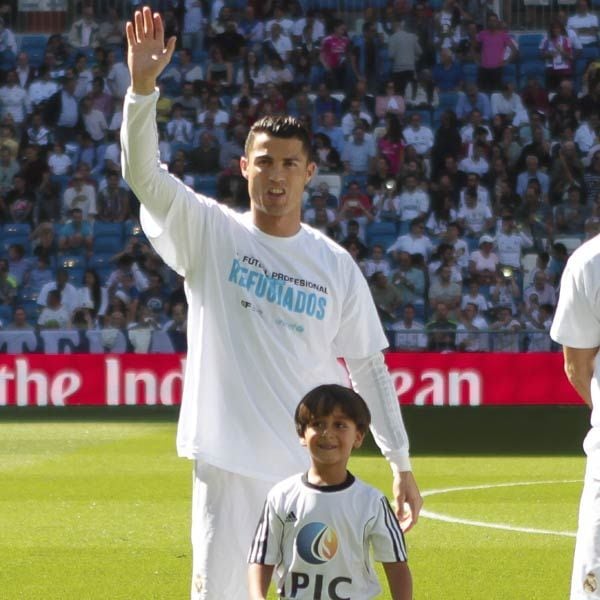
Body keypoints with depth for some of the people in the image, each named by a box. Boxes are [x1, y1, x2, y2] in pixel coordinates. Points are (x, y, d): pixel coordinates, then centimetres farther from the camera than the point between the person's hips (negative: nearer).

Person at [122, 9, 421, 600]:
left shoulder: (336, 265, 6)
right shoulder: (210, 234, 1)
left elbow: (369, 365, 10)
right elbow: (143, 173, -13)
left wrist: (401, 463, 7)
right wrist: (142, 85, -28)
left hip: (314, 469, 2)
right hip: (229, 463, -1)